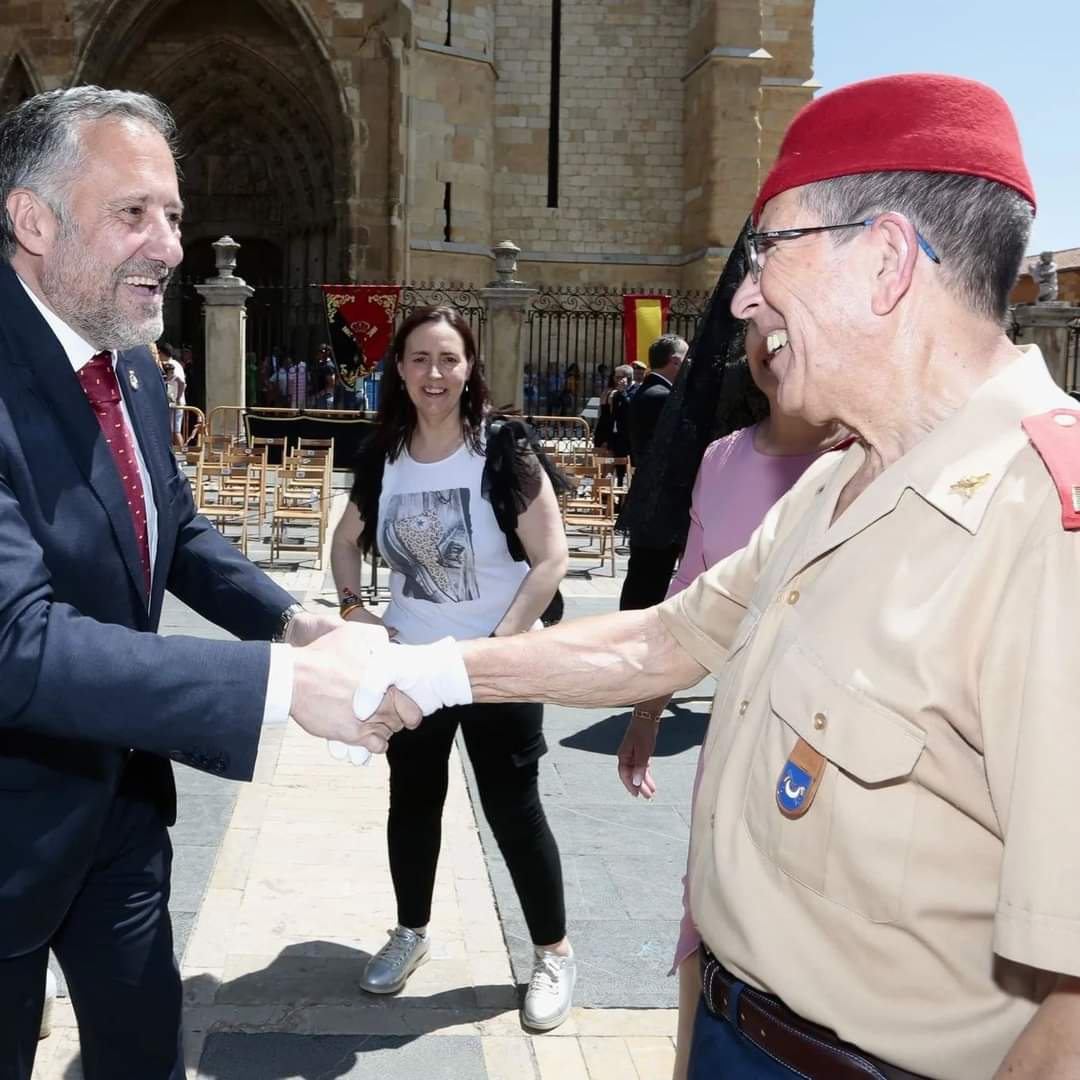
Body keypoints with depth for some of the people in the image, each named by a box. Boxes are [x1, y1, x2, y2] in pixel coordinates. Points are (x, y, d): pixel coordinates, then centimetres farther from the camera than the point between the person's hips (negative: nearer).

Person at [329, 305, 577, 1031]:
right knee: (413, 802, 17)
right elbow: (348, 540, 14)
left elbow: (552, 559, -16)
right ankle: (412, 932, 39)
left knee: (513, 810, 5)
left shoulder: (503, 454, -15)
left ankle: (555, 953, 24)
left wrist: (497, 646, -21)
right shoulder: (382, 458, -3)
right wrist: (353, 608, -2)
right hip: (411, 664, 4)